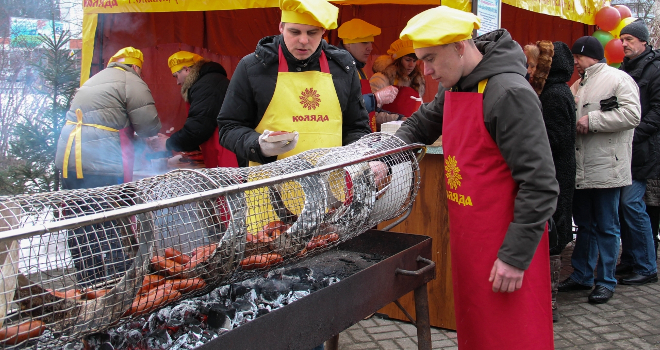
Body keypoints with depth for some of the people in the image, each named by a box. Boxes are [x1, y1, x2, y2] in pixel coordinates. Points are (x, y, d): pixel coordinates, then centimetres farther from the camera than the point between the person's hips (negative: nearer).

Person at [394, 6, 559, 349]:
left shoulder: (510, 93, -19)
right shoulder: (453, 89, 7)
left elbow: (540, 185, -21)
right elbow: (422, 124, 26)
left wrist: (516, 256, -20)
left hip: (505, 248, -8)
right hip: (468, 241, 8)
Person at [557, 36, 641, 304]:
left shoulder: (618, 79, -7)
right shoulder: (578, 86, 17)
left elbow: (632, 114, -21)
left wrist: (592, 120, -20)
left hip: (606, 168, -7)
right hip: (580, 170, 8)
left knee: (607, 227, 2)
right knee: (584, 224, 16)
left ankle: (606, 282, 13)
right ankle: (581, 275, 27)